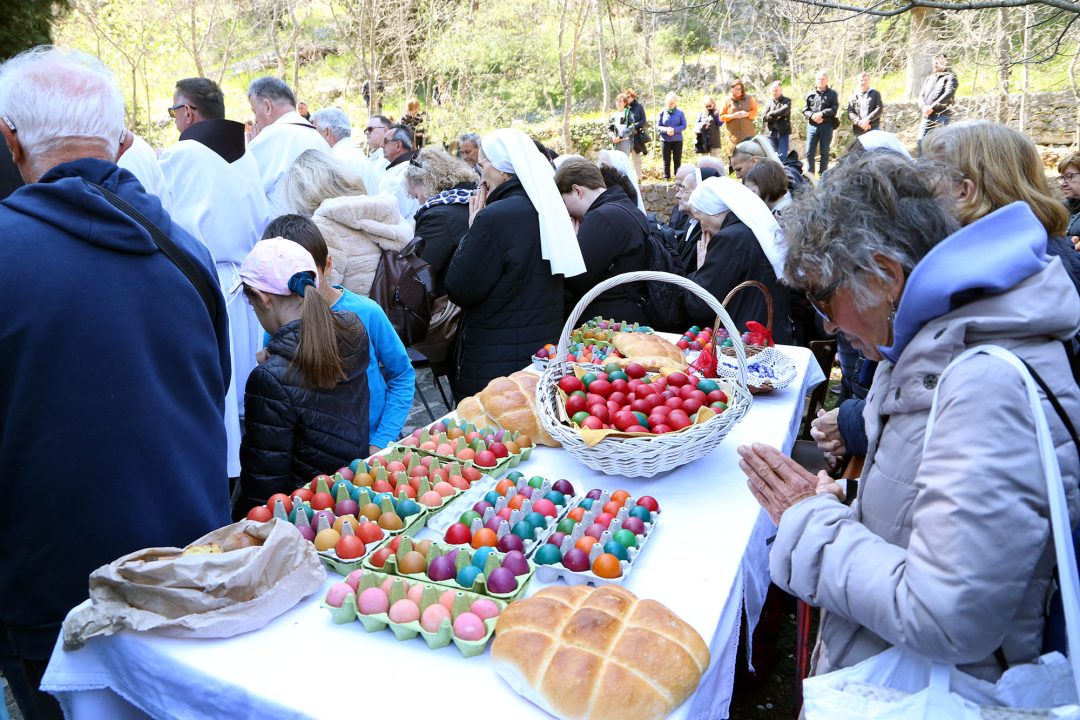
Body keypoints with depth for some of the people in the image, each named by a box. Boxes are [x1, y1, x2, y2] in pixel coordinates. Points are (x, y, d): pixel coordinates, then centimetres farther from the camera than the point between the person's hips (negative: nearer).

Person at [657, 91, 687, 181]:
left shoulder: (680, 112, 1)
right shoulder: (662, 112, 2)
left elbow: (684, 126, 0)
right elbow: (658, 126, 1)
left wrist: (674, 130, -16)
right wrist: (666, 130, -17)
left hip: (677, 140, -1)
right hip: (665, 140, 1)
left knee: (677, 160, 1)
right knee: (666, 161, 5)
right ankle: (666, 178, 13)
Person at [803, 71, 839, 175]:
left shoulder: (832, 93, 8)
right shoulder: (811, 94, 14)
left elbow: (835, 109, -2)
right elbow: (805, 110, 10)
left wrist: (821, 114, -14)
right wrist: (812, 116, -10)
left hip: (826, 125, -1)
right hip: (812, 125, 2)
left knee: (824, 152, 1)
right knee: (810, 152, -3)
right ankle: (809, 175, 2)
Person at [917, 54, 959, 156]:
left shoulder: (950, 77, 3)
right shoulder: (929, 78, 23)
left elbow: (948, 94, -11)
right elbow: (921, 95, 15)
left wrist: (932, 107, -18)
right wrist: (924, 106, -7)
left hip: (941, 114, -6)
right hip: (926, 115, 6)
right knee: (921, 141, 1)